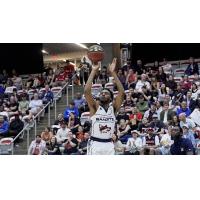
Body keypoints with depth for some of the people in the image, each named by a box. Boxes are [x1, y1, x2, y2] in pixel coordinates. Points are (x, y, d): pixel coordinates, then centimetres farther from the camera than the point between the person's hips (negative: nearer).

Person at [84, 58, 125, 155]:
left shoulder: (113, 107, 4)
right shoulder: (95, 106, -1)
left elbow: (122, 92, -10)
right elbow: (86, 91, -16)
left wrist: (113, 72, -13)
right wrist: (94, 71, -15)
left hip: (109, 145, 3)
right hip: (95, 145, -3)